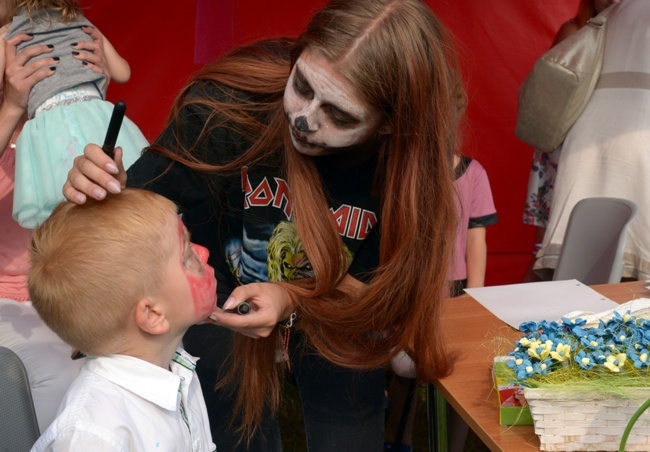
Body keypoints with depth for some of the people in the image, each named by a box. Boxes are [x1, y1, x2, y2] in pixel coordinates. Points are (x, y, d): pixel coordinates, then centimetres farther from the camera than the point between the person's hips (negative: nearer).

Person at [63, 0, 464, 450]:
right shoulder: (226, 106, -29)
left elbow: (375, 288, -15)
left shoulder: (414, 157, -26)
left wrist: (291, 299, -33)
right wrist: (107, 191, -40)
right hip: (221, 310, -1)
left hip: (338, 329, 1)